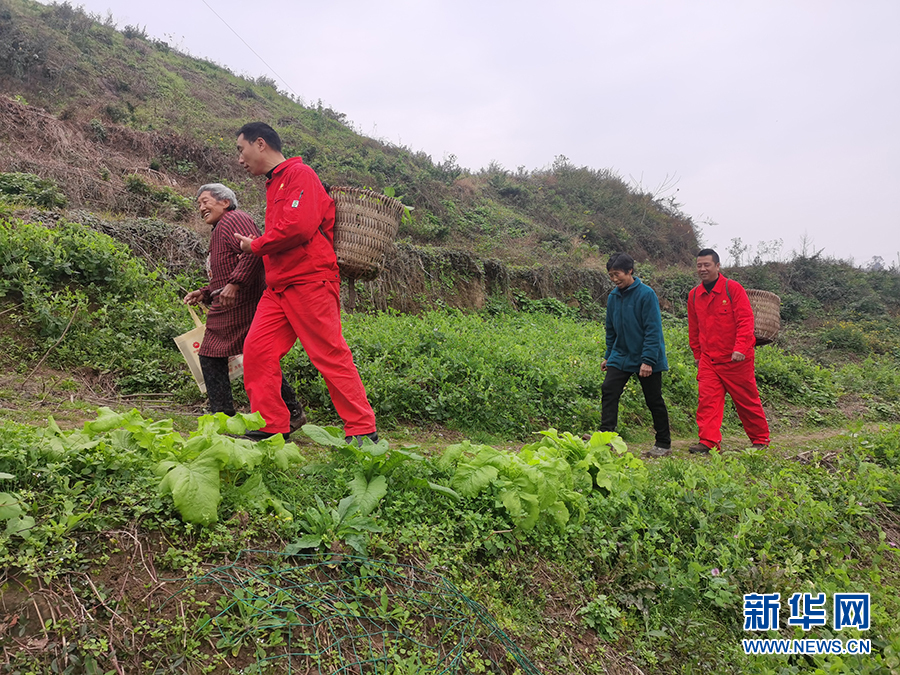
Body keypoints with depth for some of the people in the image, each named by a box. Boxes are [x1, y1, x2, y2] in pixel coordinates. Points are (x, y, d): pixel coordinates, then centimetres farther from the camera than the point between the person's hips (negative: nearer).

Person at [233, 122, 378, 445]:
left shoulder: (299, 174, -5)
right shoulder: (273, 184, 24)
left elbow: (299, 227, -19)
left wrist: (256, 245, -7)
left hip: (310, 282, -9)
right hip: (278, 287, 9)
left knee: (331, 355, -7)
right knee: (256, 349, 1)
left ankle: (362, 430, 2)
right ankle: (270, 426, 9)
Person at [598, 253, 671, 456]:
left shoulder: (646, 294, -14)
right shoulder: (613, 296, 5)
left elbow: (653, 330, -17)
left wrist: (648, 360, -21)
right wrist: (608, 356, 15)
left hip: (647, 360, -5)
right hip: (621, 356, 6)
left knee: (654, 401, 5)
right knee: (608, 391, -9)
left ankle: (663, 444, 19)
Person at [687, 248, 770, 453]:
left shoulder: (733, 288, -8)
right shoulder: (694, 295, 7)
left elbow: (745, 321, -12)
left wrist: (740, 349, -22)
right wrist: (697, 354, 18)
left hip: (736, 359, -4)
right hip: (708, 360, 4)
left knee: (747, 400, 8)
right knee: (707, 400, -6)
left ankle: (760, 439, 25)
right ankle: (708, 441, -4)